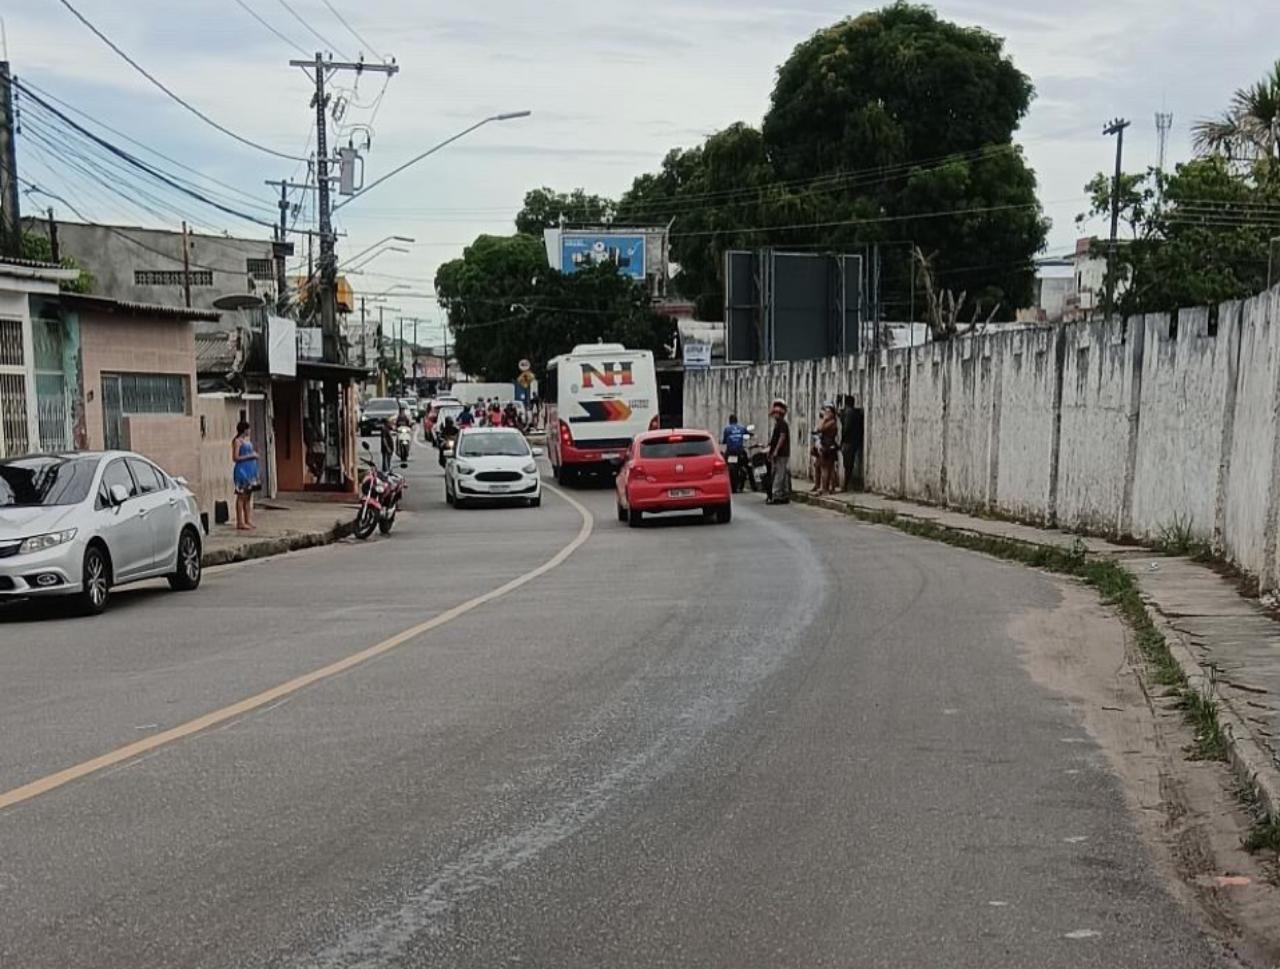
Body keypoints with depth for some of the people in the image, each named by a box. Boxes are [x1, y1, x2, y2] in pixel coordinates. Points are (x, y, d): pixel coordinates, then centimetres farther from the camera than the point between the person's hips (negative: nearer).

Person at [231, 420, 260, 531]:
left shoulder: (248, 439, 15)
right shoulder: (237, 441, -9)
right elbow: (235, 458, -15)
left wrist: (255, 454, 10)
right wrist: (250, 456, -17)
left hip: (250, 470, 9)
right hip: (242, 470, -9)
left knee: (249, 496, 11)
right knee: (241, 496, -5)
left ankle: (248, 520, 16)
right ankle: (240, 523, -3)